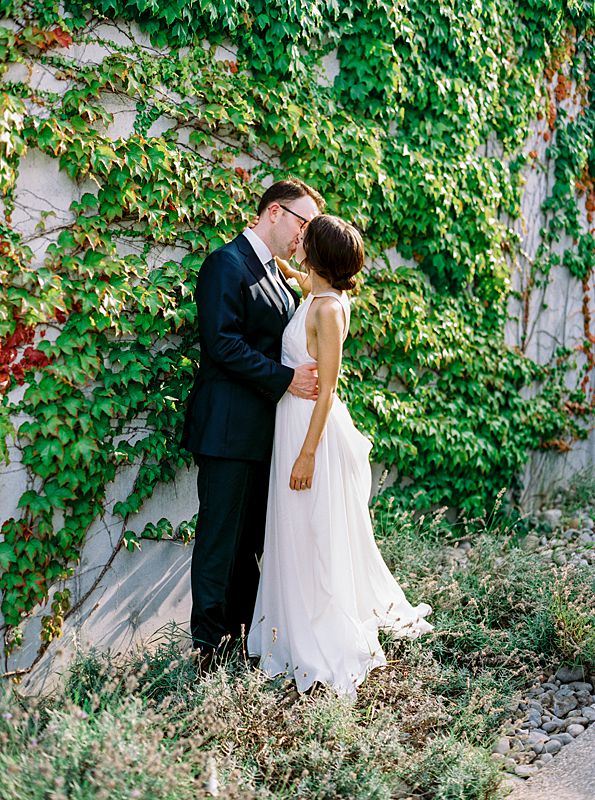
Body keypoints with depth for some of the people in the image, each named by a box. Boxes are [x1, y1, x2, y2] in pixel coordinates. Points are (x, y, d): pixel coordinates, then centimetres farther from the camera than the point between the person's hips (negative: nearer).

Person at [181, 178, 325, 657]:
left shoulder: (276, 274, 17)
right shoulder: (228, 264, -12)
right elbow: (223, 343, -21)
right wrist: (284, 379, -22)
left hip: (264, 428, 9)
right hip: (229, 428, -9)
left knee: (252, 532, 16)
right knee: (221, 532, -1)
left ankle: (245, 618, 29)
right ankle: (210, 637, 10)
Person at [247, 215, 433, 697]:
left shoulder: (327, 308, -20)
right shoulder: (321, 295, 5)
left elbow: (326, 389, -21)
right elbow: (299, 276, 33)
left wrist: (307, 453, -20)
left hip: (312, 427, -9)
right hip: (297, 420, 9)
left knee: (313, 535, 0)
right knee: (308, 532, 18)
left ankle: (326, 650, 13)